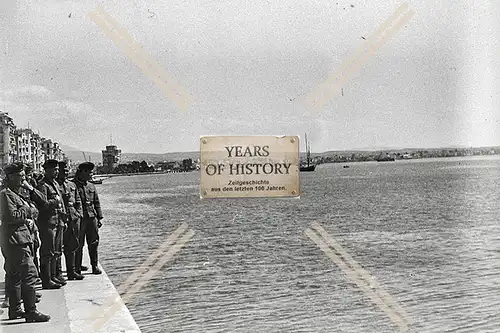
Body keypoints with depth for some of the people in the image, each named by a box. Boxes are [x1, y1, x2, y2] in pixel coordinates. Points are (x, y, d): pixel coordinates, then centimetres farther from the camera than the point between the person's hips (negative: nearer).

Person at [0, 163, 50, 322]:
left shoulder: (16, 194, 19)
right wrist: (28, 211, -11)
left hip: (20, 239, 11)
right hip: (15, 239, -11)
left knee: (15, 276, 15)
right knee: (29, 273, -12)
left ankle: (14, 309, 23)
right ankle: (31, 311, -11)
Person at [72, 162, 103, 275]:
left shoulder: (91, 186, 14)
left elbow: (97, 203, 18)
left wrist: (99, 218, 12)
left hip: (92, 218, 5)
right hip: (79, 218, -5)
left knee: (94, 242, 8)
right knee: (78, 244, 0)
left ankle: (95, 266, 18)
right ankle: (77, 268, 8)